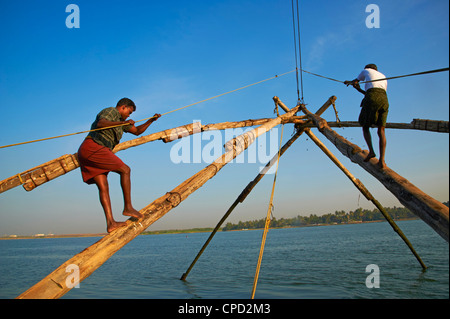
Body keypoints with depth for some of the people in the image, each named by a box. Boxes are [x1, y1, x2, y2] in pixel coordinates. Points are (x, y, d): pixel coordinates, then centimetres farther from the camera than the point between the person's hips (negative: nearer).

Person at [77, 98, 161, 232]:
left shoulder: (120, 121, 29)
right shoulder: (112, 111, 0)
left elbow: (137, 131, 34)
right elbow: (100, 124, -22)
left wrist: (151, 120, 24)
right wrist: (122, 123, -32)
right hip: (92, 147, -10)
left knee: (103, 187, 0)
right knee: (125, 170, -7)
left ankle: (110, 223, -6)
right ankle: (128, 207, -6)